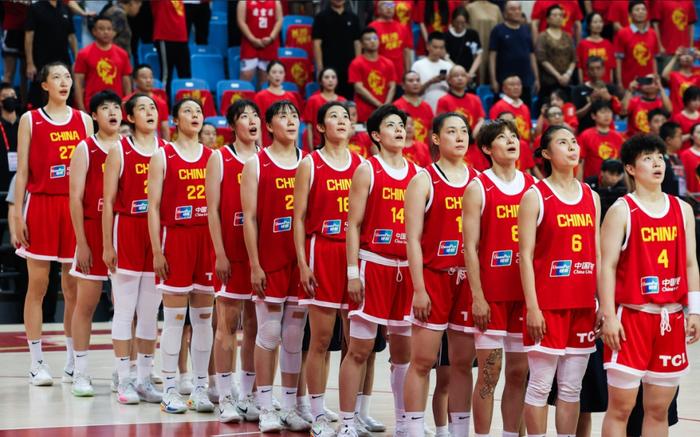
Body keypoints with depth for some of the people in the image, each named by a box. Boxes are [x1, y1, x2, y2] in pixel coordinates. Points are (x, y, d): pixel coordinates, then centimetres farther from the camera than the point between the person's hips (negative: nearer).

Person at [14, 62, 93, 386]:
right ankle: (37, 362, 4)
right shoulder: (30, 120, 2)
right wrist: (17, 214, -4)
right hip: (40, 204, -2)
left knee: (74, 287, 4)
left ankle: (73, 362, 11)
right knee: (37, 285, -1)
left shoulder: (83, 120, 9)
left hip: (76, 206, 2)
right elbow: (22, 171, 1)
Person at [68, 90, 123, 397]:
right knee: (86, 303, 0)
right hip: (93, 230, -3)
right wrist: (81, 242, -10)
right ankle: (80, 373, 6)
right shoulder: (85, 149, -1)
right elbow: (76, 197, -4)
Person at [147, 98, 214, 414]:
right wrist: (157, 250, -9)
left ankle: (200, 388, 11)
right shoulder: (163, 156, 0)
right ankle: (170, 389, 4)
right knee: (174, 316, -2)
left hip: (207, 239, 4)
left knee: (204, 316, 5)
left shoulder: (213, 157, 9)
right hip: (175, 237, -3)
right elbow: (153, 206, -3)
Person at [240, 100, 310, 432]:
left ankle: (290, 408, 12)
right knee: (268, 335, -1)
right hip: (269, 261, -3)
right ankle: (266, 408, 5)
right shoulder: (256, 165, -1)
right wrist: (254, 265, -10)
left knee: (295, 336, 6)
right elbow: (250, 217, -4)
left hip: (302, 261, 3)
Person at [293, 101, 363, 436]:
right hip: (321, 253, -3)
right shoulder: (310, 164, 0)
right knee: (320, 338, -2)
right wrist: (302, 262, -8)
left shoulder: (361, 164, 9)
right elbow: (299, 217, -1)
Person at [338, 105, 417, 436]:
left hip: (407, 268, 5)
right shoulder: (367, 171, -3)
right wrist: (352, 272, -12)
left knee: (403, 349, 10)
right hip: (373, 264, -4)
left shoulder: (416, 173, 10)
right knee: (359, 349, -4)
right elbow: (353, 224, -6)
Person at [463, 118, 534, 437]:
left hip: (525, 293, 4)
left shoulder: (532, 185, 9)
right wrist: (477, 297, -12)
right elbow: (470, 247, -6)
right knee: (489, 372, -3)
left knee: (519, 372, 7)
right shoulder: (478, 188, -3)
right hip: (491, 294, -4)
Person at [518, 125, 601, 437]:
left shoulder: (592, 197, 11)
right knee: (540, 385, -2)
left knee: (572, 387, 8)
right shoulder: (535, 196, -4)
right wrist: (532, 307, -14)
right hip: (547, 303, -5)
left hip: (583, 304, 5)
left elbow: (597, 255, 14)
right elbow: (526, 255, -8)